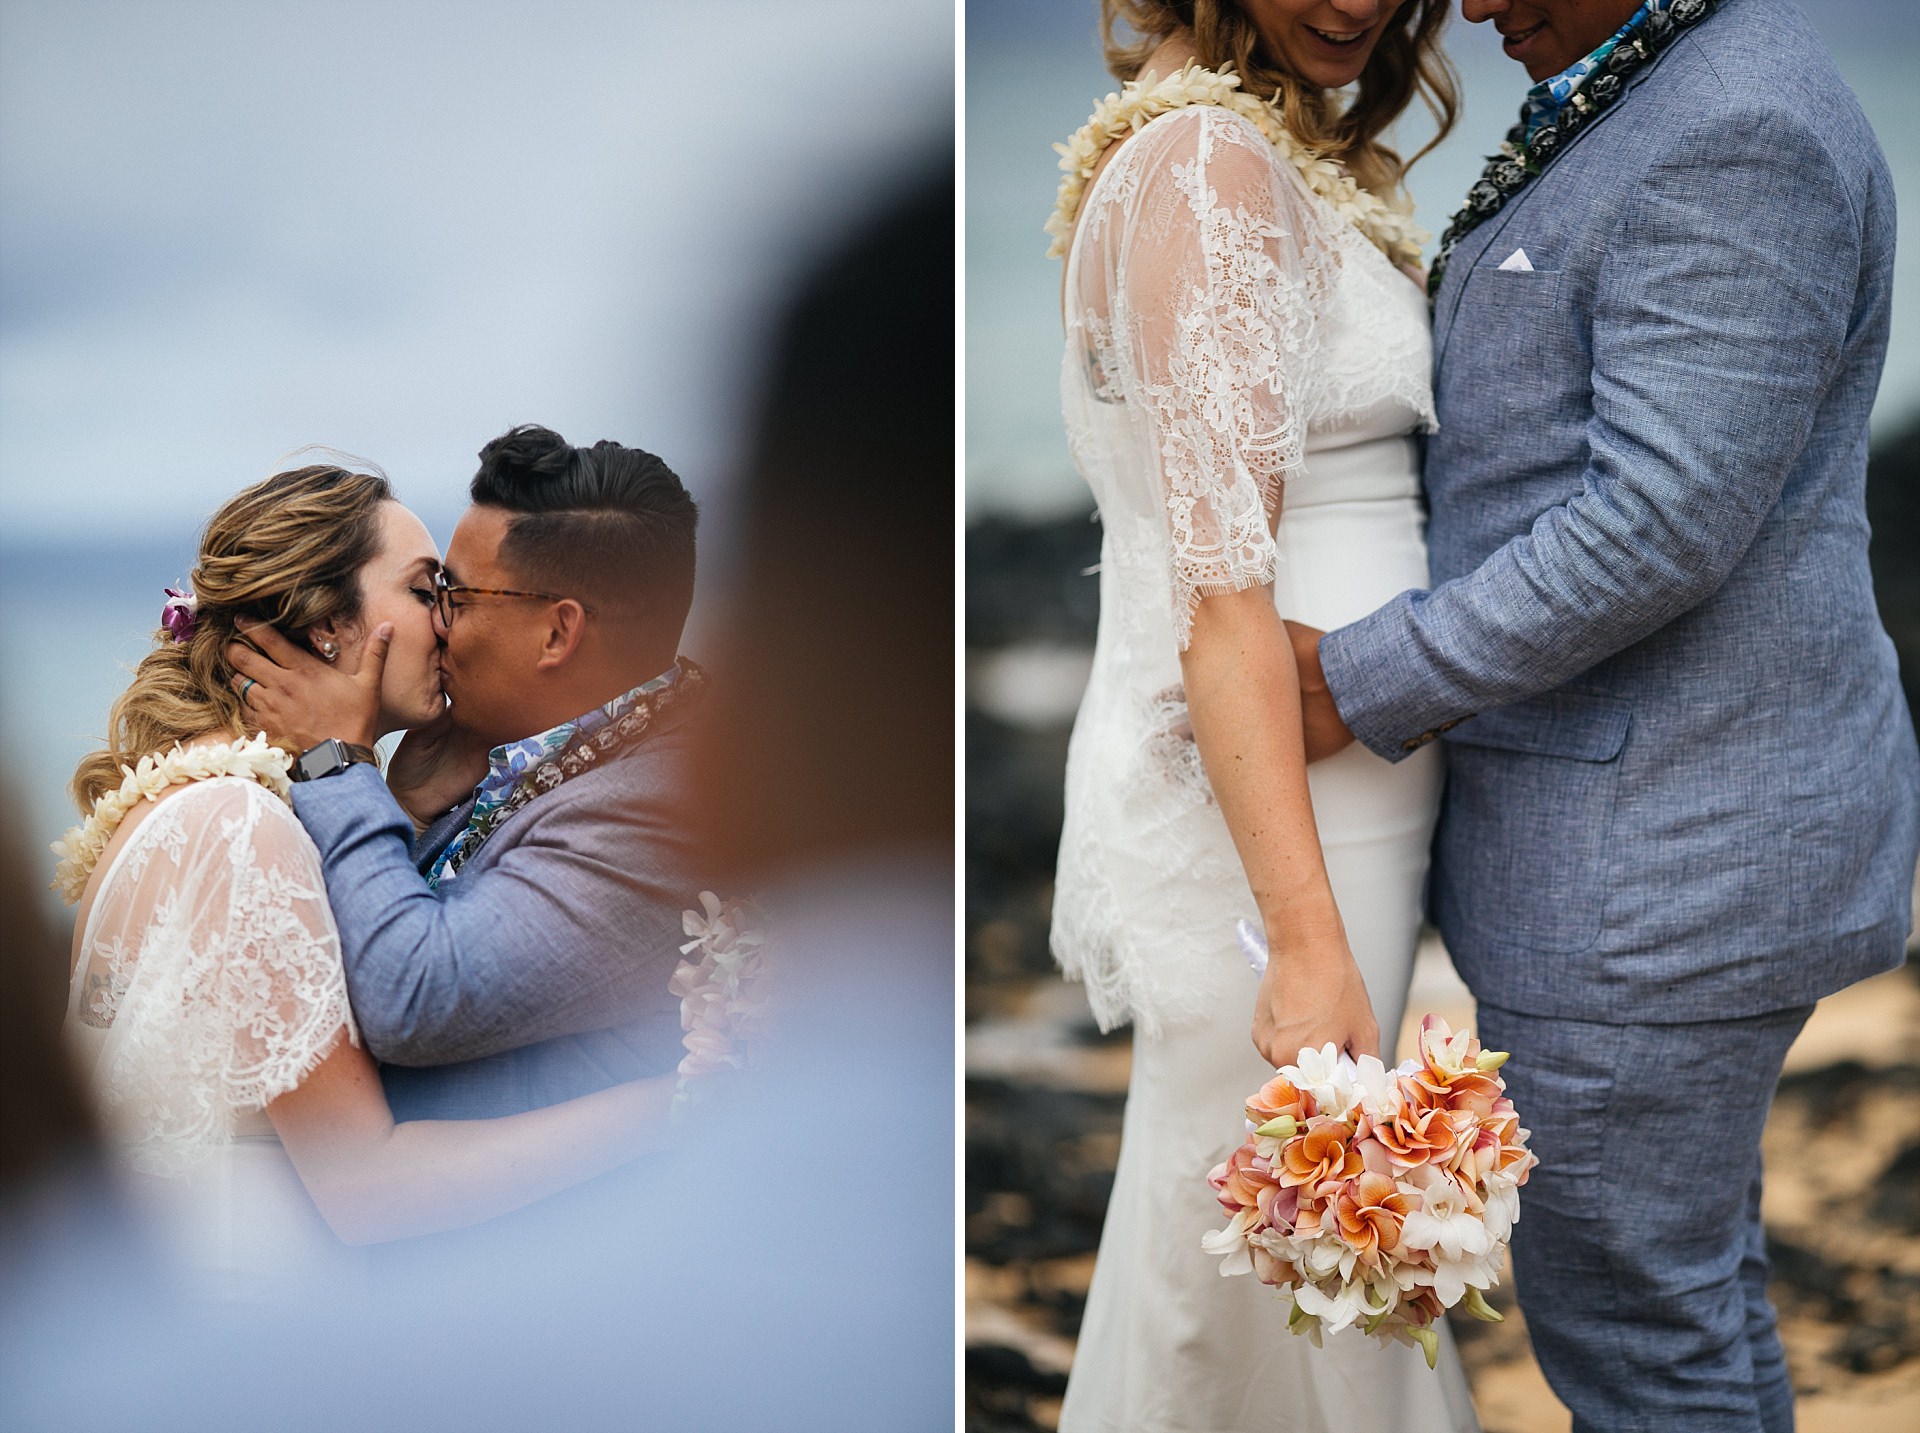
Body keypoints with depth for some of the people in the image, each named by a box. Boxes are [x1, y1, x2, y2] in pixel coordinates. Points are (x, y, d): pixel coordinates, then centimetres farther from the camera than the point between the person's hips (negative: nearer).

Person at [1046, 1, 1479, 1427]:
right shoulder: (1213, 160, -17)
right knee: (1267, 1270, 4)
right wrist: (1308, 940, -26)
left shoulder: (1287, 157, 13)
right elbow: (1219, 589, -23)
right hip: (1267, 811, -10)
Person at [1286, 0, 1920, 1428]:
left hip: (1663, 859, -10)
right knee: (1686, 1264, 20)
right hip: (1670, 801, 10)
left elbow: (1657, 531, -25)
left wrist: (1365, 692, -19)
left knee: (1626, 1302, 4)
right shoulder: (1650, 121, 12)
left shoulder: (1743, 135, -21)